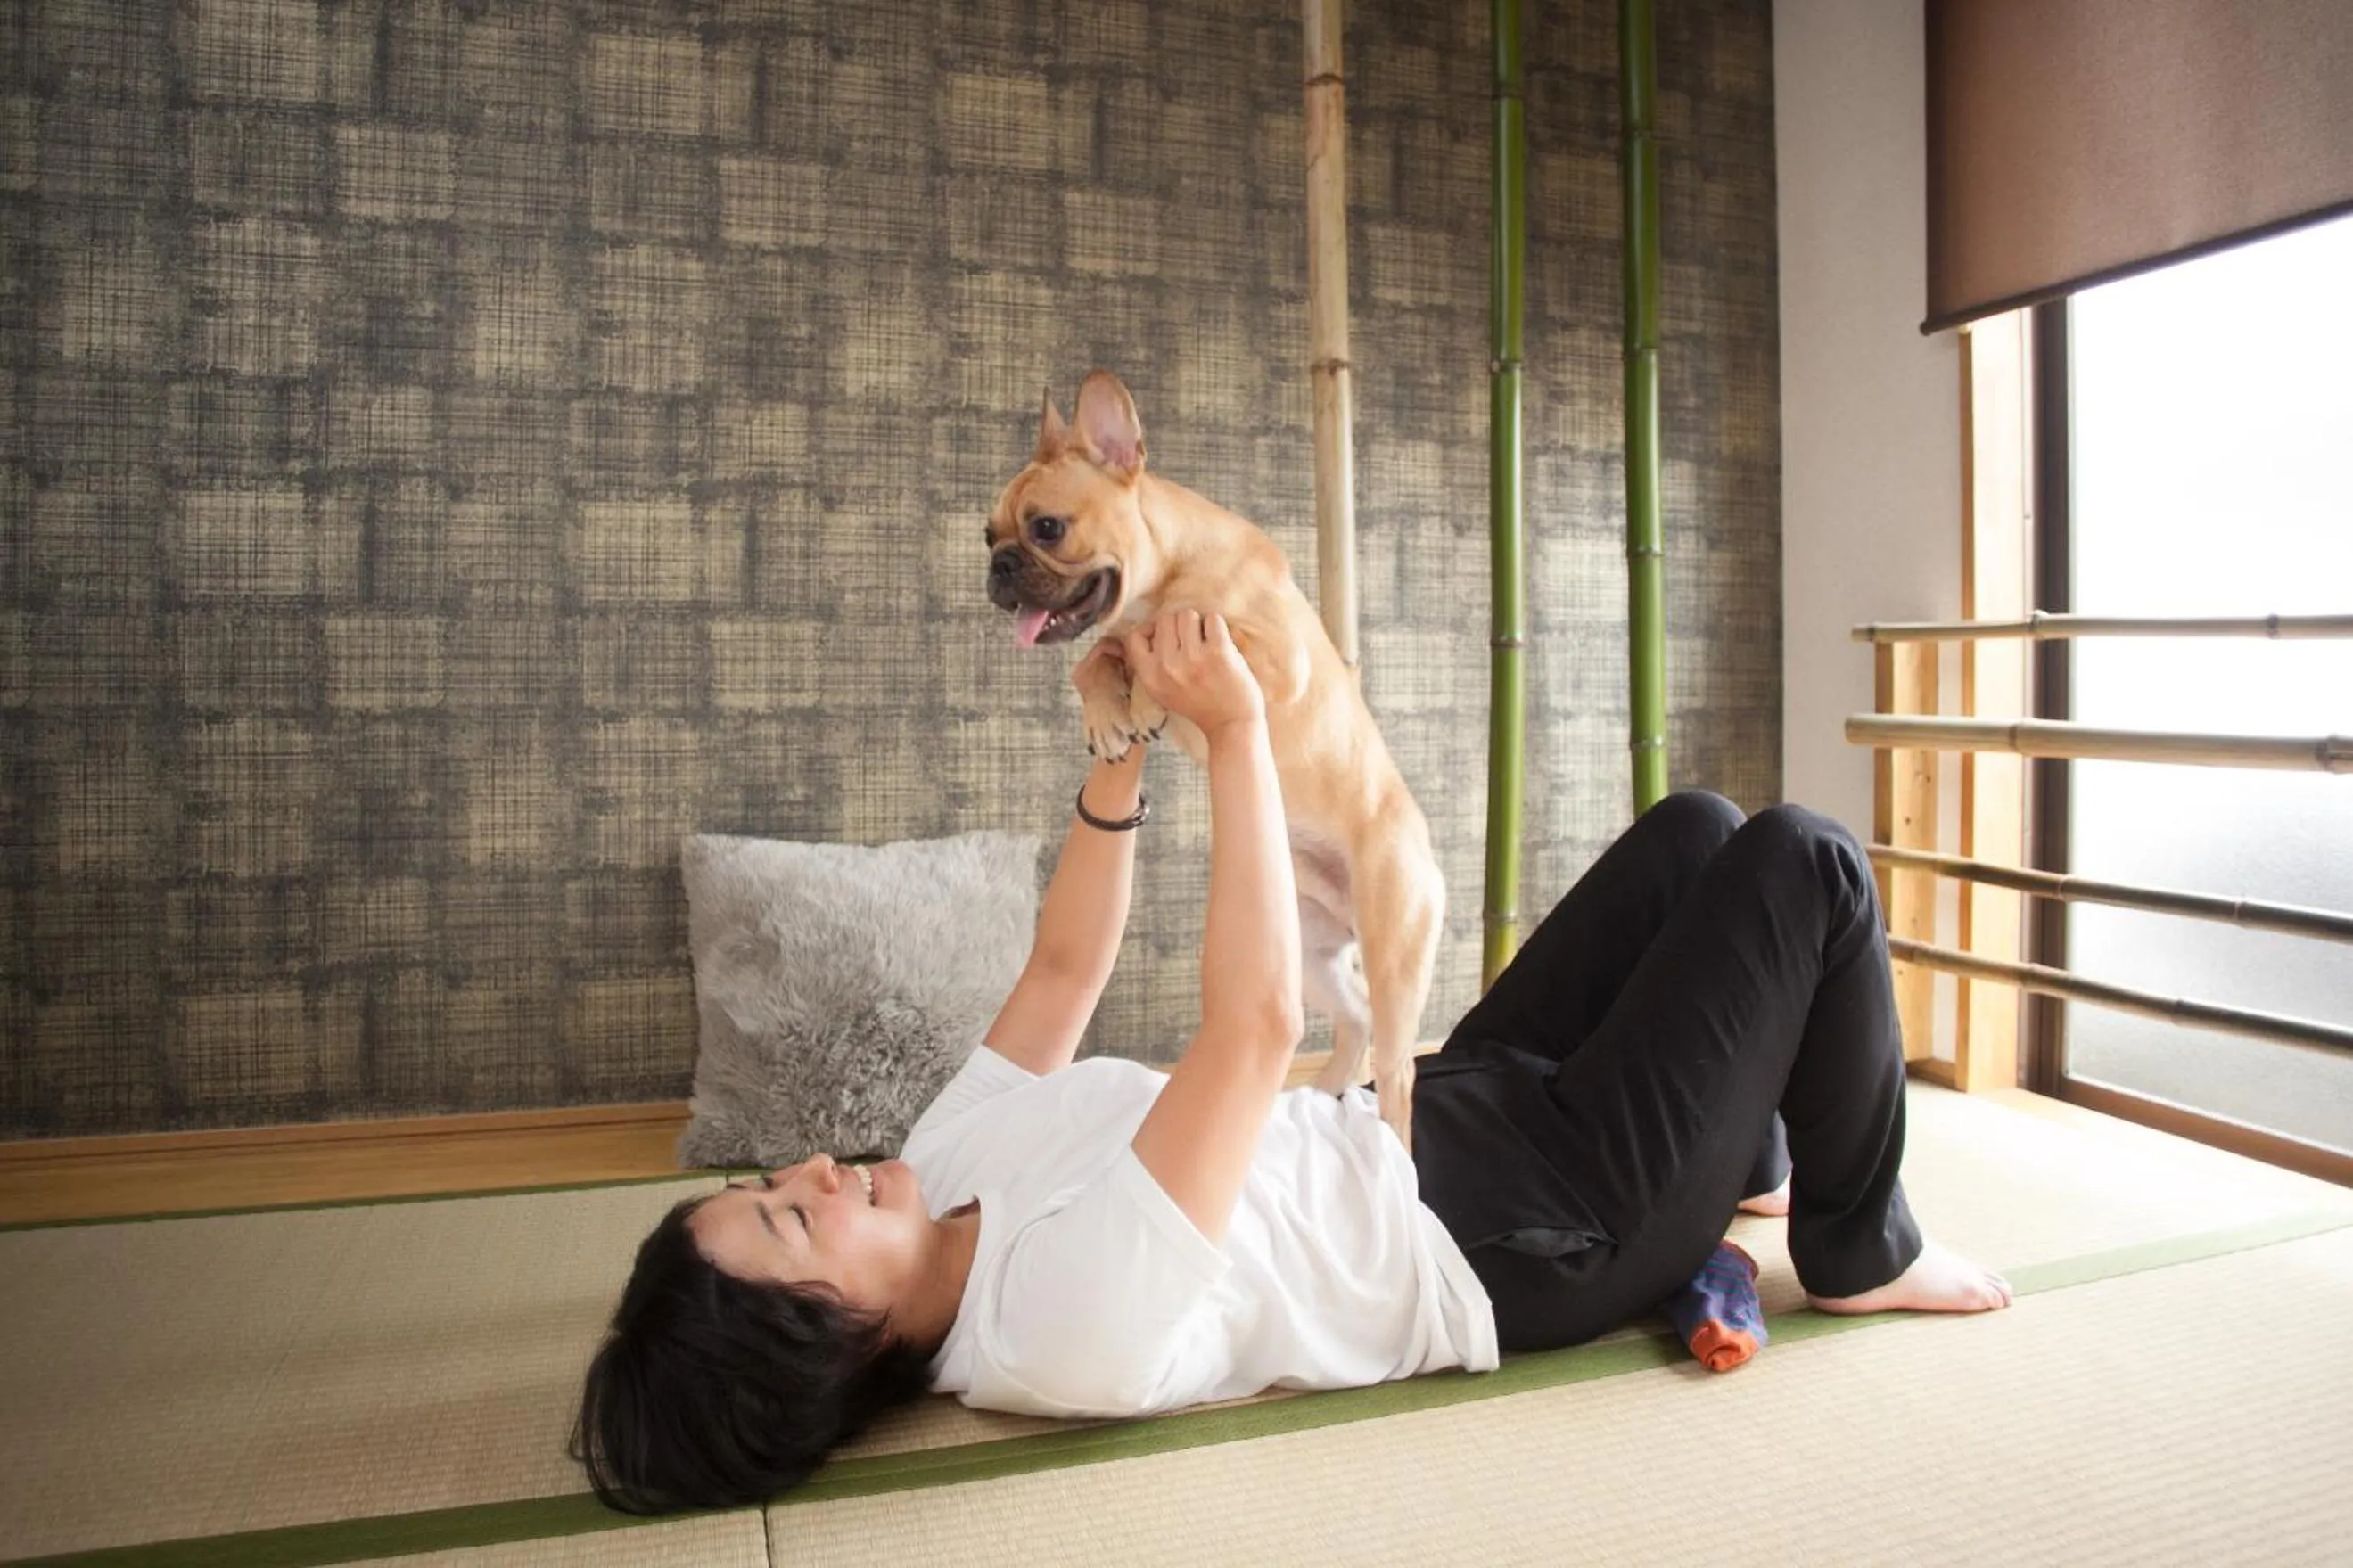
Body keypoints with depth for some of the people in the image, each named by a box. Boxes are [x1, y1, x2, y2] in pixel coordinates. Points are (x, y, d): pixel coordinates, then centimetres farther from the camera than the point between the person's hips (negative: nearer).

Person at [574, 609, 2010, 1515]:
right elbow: (1255, 1028, -37)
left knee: (1694, 833, 13)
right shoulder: (1069, 1320, -33)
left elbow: (1061, 976, 3)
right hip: (1537, 1232, -8)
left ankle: (1753, 1162, 31)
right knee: (1805, 867, -9)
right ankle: (1861, 1255, 12)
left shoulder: (943, 1172, -5)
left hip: (1427, 1126, 9)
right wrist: (1233, 726, -30)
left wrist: (1123, 750, -6)